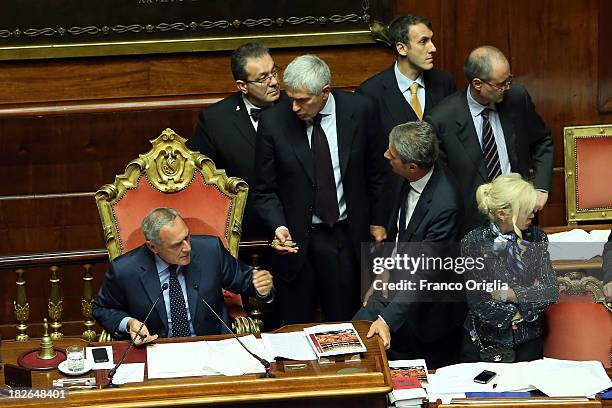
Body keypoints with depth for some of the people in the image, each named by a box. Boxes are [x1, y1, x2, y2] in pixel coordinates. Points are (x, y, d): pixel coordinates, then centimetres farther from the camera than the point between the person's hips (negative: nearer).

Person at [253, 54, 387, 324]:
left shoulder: (360, 110, -6)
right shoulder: (273, 122, -9)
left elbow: (375, 172, 8)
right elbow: (264, 190, -2)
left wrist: (377, 221, 9)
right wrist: (279, 227, -17)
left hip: (347, 239, 1)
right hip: (296, 241, 0)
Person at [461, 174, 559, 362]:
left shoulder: (536, 237, 4)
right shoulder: (473, 242, -6)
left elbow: (552, 292, -3)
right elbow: (478, 303, -12)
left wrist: (511, 294, -12)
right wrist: (528, 295, -6)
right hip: (484, 340, -2)